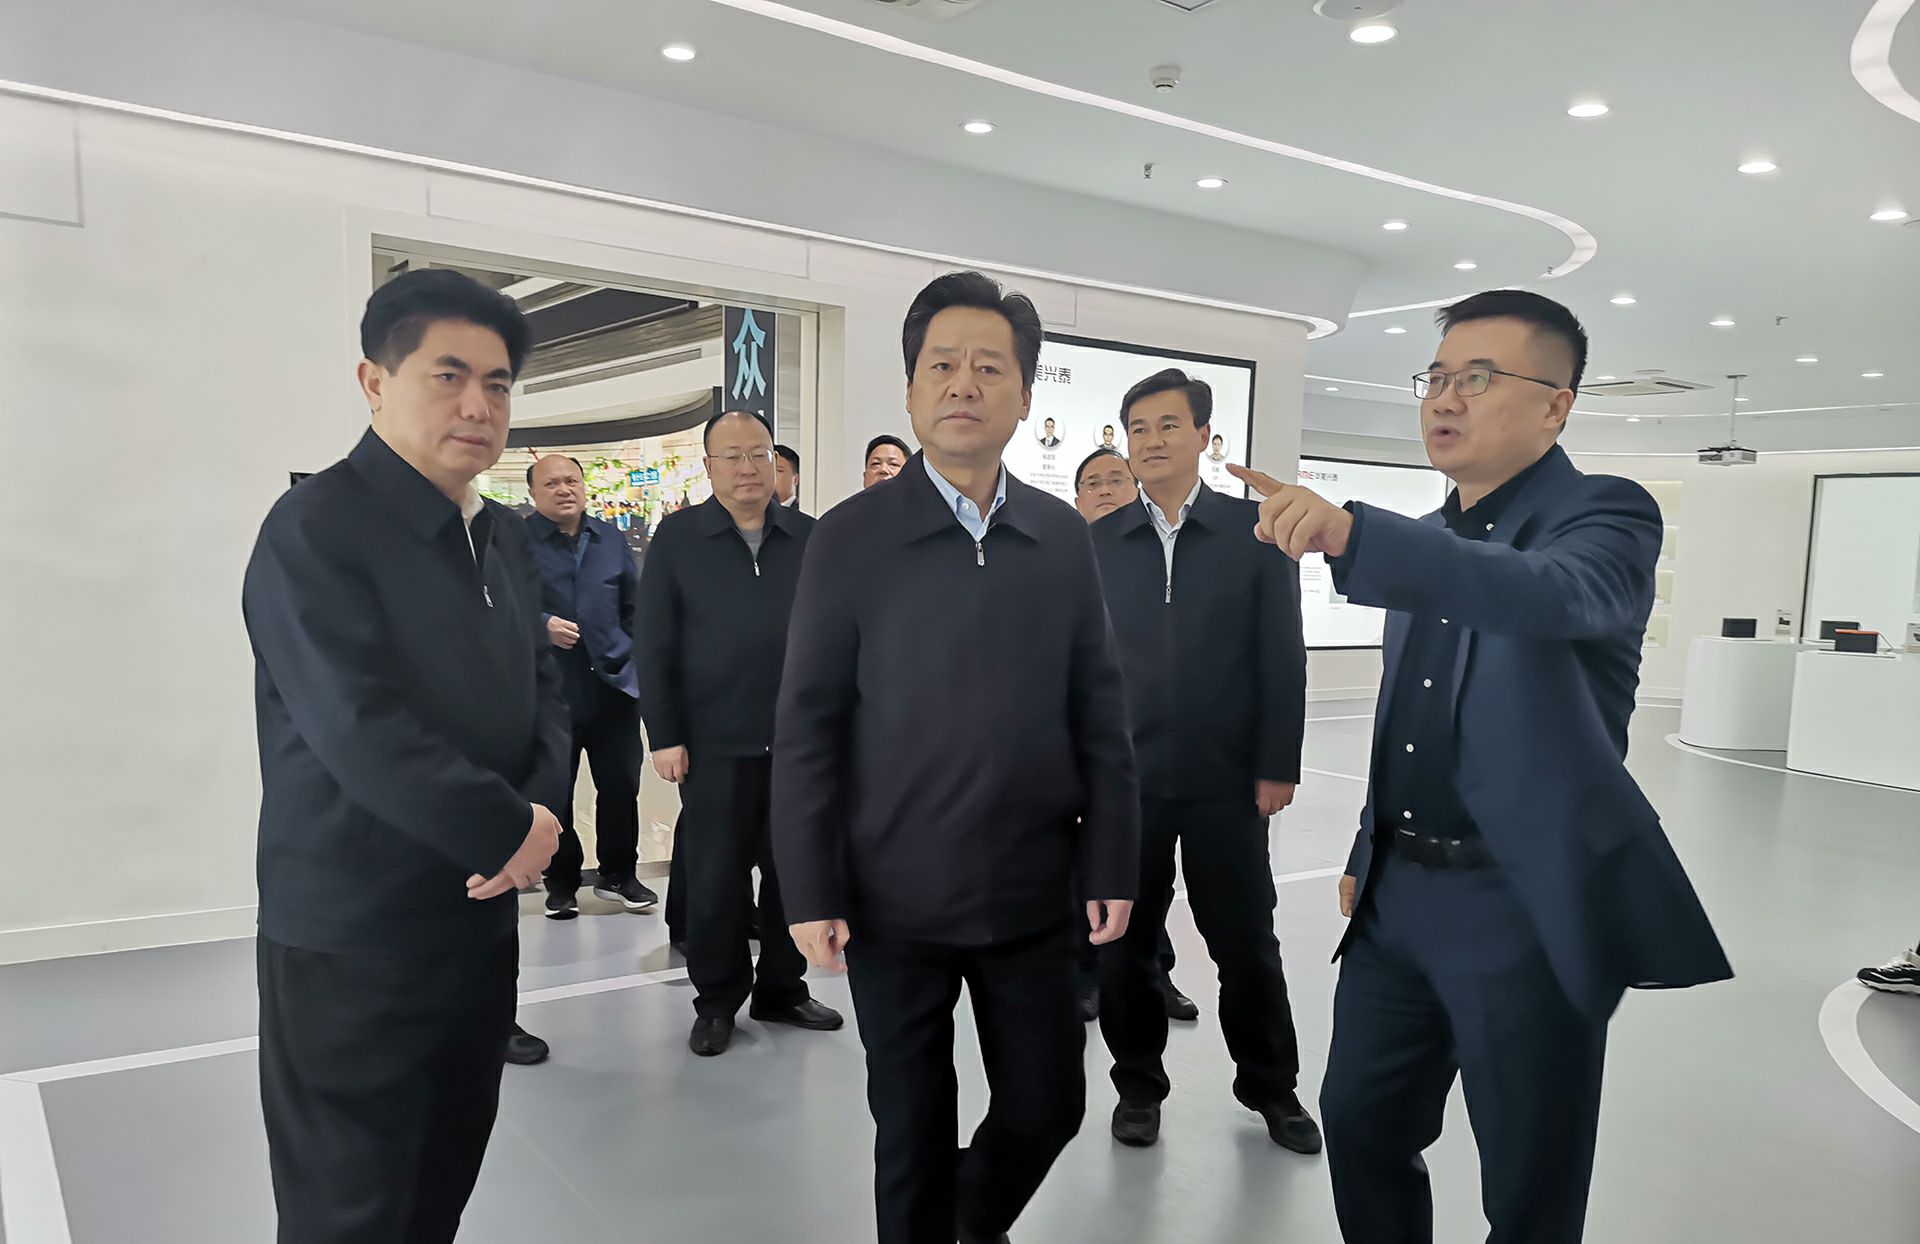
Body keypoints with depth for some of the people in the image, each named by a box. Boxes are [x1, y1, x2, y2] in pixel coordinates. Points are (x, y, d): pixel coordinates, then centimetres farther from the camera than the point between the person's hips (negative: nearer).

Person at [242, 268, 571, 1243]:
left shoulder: (505, 538, 9)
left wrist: (544, 808, -9)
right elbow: (362, 730, -24)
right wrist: (512, 833, -15)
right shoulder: (314, 528, -15)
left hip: (480, 923, 7)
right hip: (351, 944, -7)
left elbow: (544, 691, 10)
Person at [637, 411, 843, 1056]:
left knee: (796, 871, 10)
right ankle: (716, 1000, 23)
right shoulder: (677, 537, 1)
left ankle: (781, 989, 27)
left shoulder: (810, 537, 5)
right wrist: (664, 736, -6)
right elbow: (656, 644, -1)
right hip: (713, 742, -2)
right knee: (715, 875, 7)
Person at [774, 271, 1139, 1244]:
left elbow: (1100, 716, 4)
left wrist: (1111, 867, 1)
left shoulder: (1065, 537, 3)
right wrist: (811, 892, -8)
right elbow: (806, 730, -6)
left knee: (1048, 1104, 14)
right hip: (895, 899, -2)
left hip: (1035, 895, 3)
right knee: (912, 1129, 12)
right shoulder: (848, 539, -6)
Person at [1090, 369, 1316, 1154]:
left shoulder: (1254, 529, 0)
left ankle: (1270, 1085, 32)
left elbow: (1283, 656, -2)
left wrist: (1277, 766, -6)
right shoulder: (1098, 540, 4)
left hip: (1226, 777, -1)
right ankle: (1139, 1084, 30)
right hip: (1124, 776, 2)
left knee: (1246, 940, 10)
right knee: (1124, 941, 10)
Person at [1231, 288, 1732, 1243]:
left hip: (1528, 906, -6)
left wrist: (1350, 533, -47)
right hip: (1399, 893, 7)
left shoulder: (1607, 516, -10)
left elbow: (1553, 594, -35)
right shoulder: (1424, 540, 11)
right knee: (1361, 1125, 17)